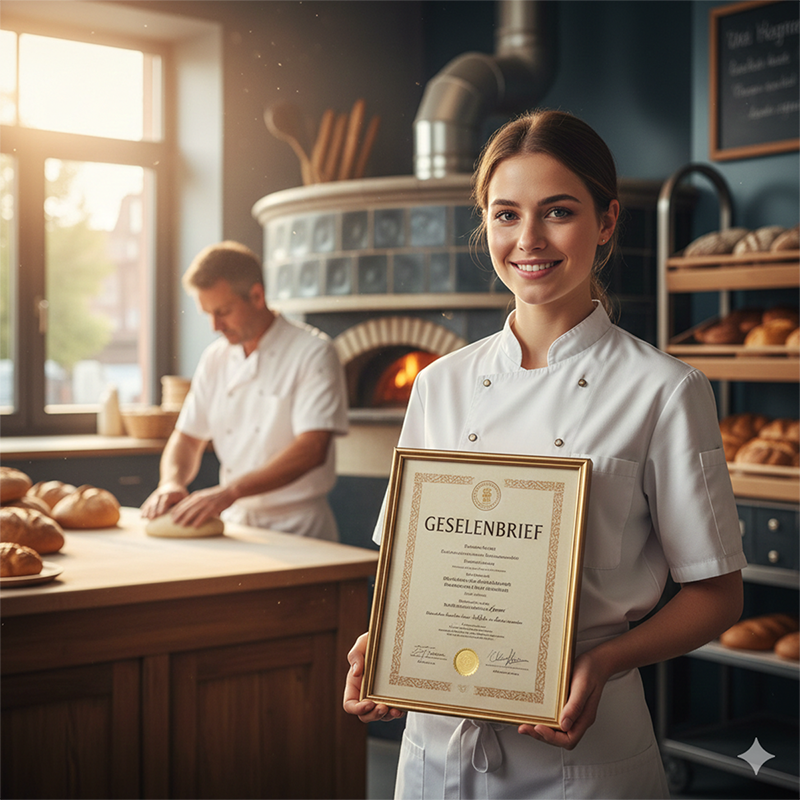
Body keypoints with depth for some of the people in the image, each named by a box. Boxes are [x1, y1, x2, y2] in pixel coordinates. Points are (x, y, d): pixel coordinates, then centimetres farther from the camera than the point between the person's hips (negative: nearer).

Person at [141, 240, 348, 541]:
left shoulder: (313, 353, -7)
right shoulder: (215, 358, 13)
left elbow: (312, 449, -17)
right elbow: (188, 437, 17)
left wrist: (229, 492, -25)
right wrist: (171, 482, -6)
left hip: (297, 530, -5)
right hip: (235, 523, 6)